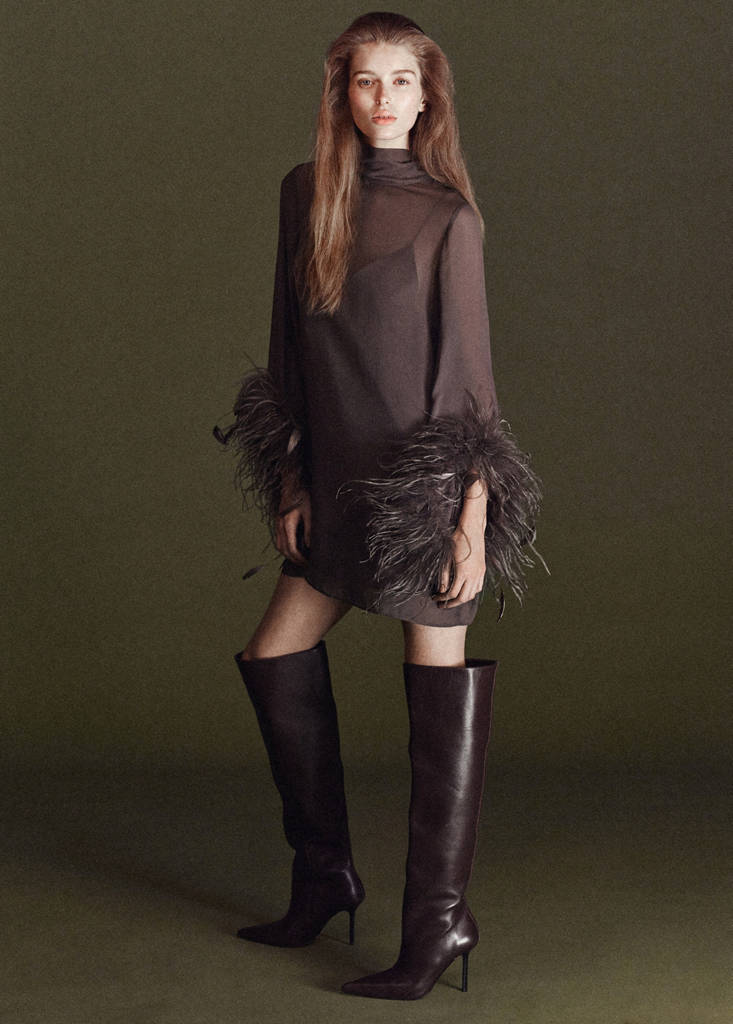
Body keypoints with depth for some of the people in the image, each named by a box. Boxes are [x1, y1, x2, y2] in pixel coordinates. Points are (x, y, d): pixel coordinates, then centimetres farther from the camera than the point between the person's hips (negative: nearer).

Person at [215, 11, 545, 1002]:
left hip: (428, 482, -6)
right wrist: (291, 477, 7)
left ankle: (441, 921, 11)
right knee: (274, 660, 10)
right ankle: (326, 876, 28)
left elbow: (470, 369, -9)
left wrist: (475, 520, -13)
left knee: (442, 693, 0)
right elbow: (290, 344, 11)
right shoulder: (305, 194, 7)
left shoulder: (448, 215, -8)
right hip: (340, 477, 6)